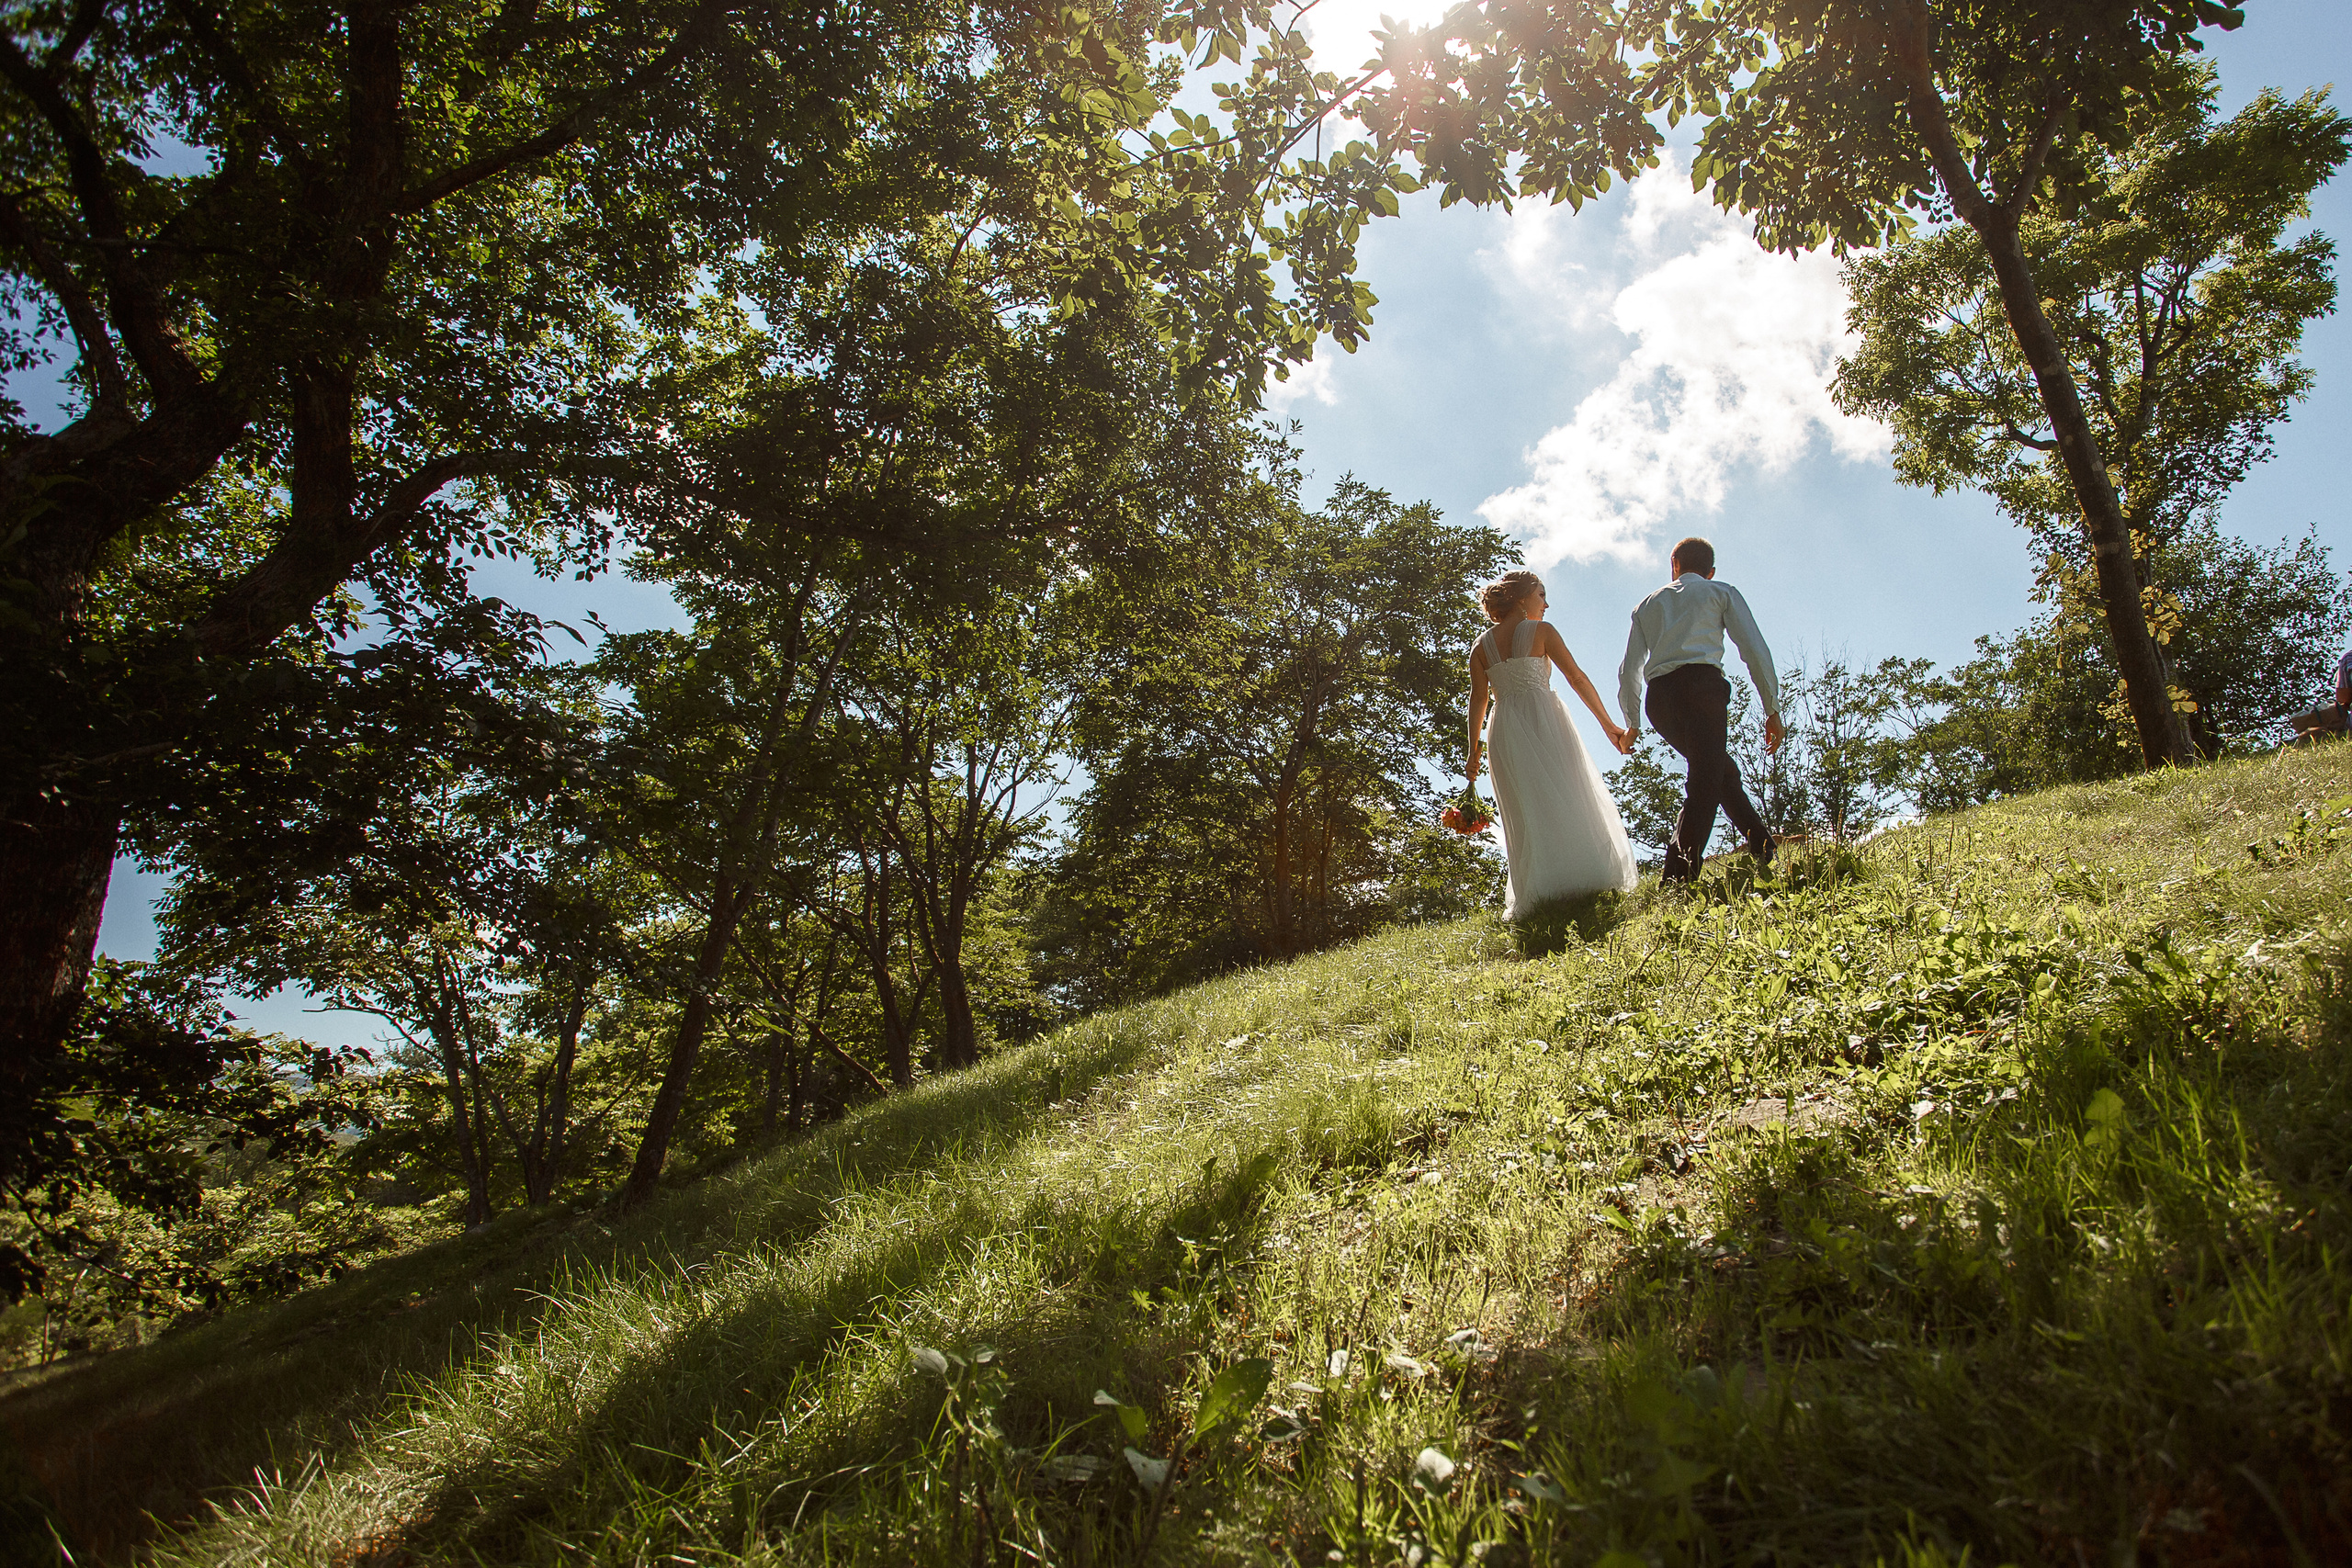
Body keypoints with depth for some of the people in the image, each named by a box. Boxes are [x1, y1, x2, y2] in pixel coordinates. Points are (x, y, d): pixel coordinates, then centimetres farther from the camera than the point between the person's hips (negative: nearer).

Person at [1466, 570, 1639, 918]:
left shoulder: (1482, 645, 12)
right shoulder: (1540, 631, 1)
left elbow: (1478, 699, 8)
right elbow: (1577, 677, -1)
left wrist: (1474, 752, 10)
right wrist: (1607, 723, 3)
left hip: (1503, 731, 4)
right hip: (1542, 717, -4)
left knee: (1525, 812, 5)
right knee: (1563, 799, 0)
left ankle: (1533, 892, -1)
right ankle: (1578, 880, -6)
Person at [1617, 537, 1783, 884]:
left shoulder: (1647, 605, 29)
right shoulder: (1721, 593, 20)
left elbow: (1629, 669, 24)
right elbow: (1754, 649, 8)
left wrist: (1632, 723, 34)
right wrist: (1772, 709, 10)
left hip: (1658, 696, 5)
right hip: (1701, 681, -4)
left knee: (1723, 769, 21)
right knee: (1705, 782, -9)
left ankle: (1761, 846, 24)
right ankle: (1680, 874, -21)